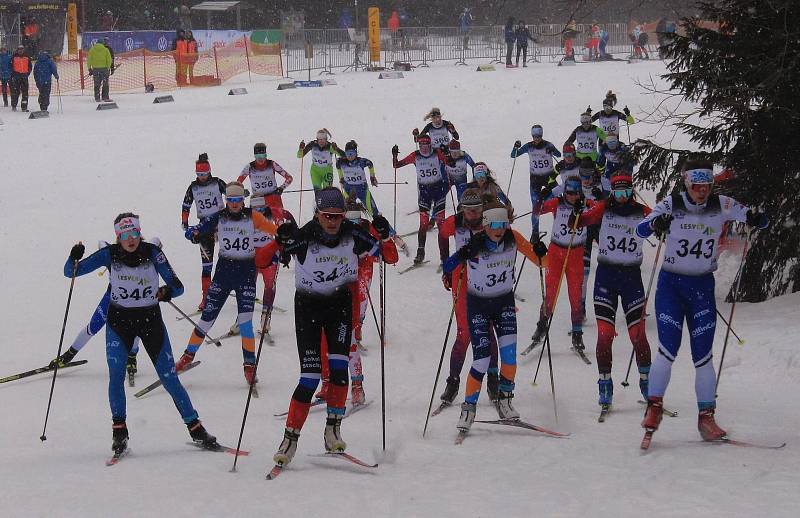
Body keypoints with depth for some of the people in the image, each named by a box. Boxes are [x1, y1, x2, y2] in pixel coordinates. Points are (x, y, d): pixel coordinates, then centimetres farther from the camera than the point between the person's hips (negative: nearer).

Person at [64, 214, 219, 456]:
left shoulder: (152, 253, -11)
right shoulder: (109, 254, -8)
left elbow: (178, 286, -9)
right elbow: (70, 271, -6)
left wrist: (167, 291, -32)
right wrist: (74, 258, -28)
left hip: (150, 320, -1)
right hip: (119, 320, 1)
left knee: (169, 378, -3)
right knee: (116, 375, -15)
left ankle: (196, 429, 6)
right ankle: (119, 431, -2)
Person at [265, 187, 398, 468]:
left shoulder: (352, 235, -11)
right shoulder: (303, 237, -18)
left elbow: (391, 258, -5)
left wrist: (384, 236, -23)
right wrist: (280, 242, -38)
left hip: (340, 305, 2)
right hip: (308, 307, -2)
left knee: (338, 368, -12)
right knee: (310, 377, -10)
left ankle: (333, 429, 2)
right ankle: (290, 437, -1)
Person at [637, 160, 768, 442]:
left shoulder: (721, 205, -3)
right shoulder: (671, 204, -8)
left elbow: (760, 220, -1)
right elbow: (640, 230, -13)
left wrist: (756, 219, -25)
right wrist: (655, 224, -35)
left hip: (703, 287, 2)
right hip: (671, 284, -1)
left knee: (703, 357, -1)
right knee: (668, 350, -12)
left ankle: (706, 416, 8)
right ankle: (654, 407, 3)